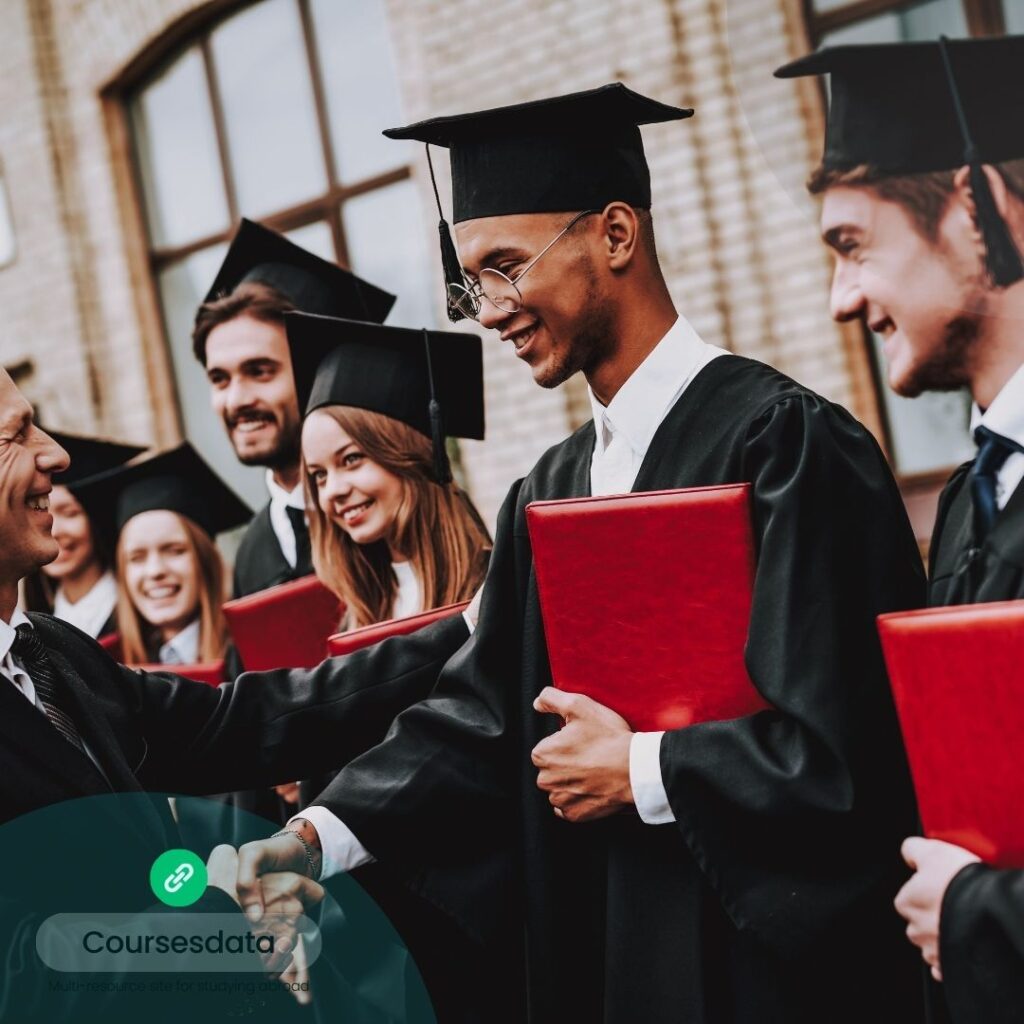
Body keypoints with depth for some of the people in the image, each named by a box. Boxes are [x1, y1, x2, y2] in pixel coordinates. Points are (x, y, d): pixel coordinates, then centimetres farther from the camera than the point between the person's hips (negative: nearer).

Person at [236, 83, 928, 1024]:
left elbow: (844, 744, -22)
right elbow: (480, 716, 5)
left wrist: (639, 774, -12)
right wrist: (321, 835, -8)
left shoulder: (780, 441, -15)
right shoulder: (550, 494, 8)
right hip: (592, 949, 7)